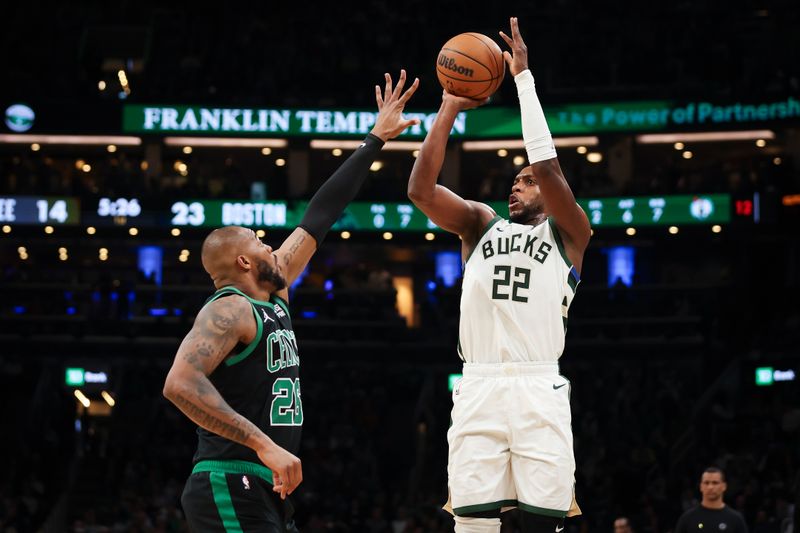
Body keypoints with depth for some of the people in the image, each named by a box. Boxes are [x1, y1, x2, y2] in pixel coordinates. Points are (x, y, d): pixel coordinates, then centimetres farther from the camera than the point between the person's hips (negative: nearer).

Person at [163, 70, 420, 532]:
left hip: (267, 495, 10)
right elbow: (181, 383, -26)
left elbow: (319, 219, 22)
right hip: (231, 492, -10)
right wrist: (264, 445, -31)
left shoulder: (272, 295, 16)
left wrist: (376, 142, 27)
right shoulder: (229, 309, -10)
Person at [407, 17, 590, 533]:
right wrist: (450, 108, 4)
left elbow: (547, 166, -6)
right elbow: (420, 189, 6)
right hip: (479, 389, 2)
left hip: (539, 389, -2)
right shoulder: (481, 223, 21)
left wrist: (524, 79, -4)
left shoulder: (568, 233, 11)